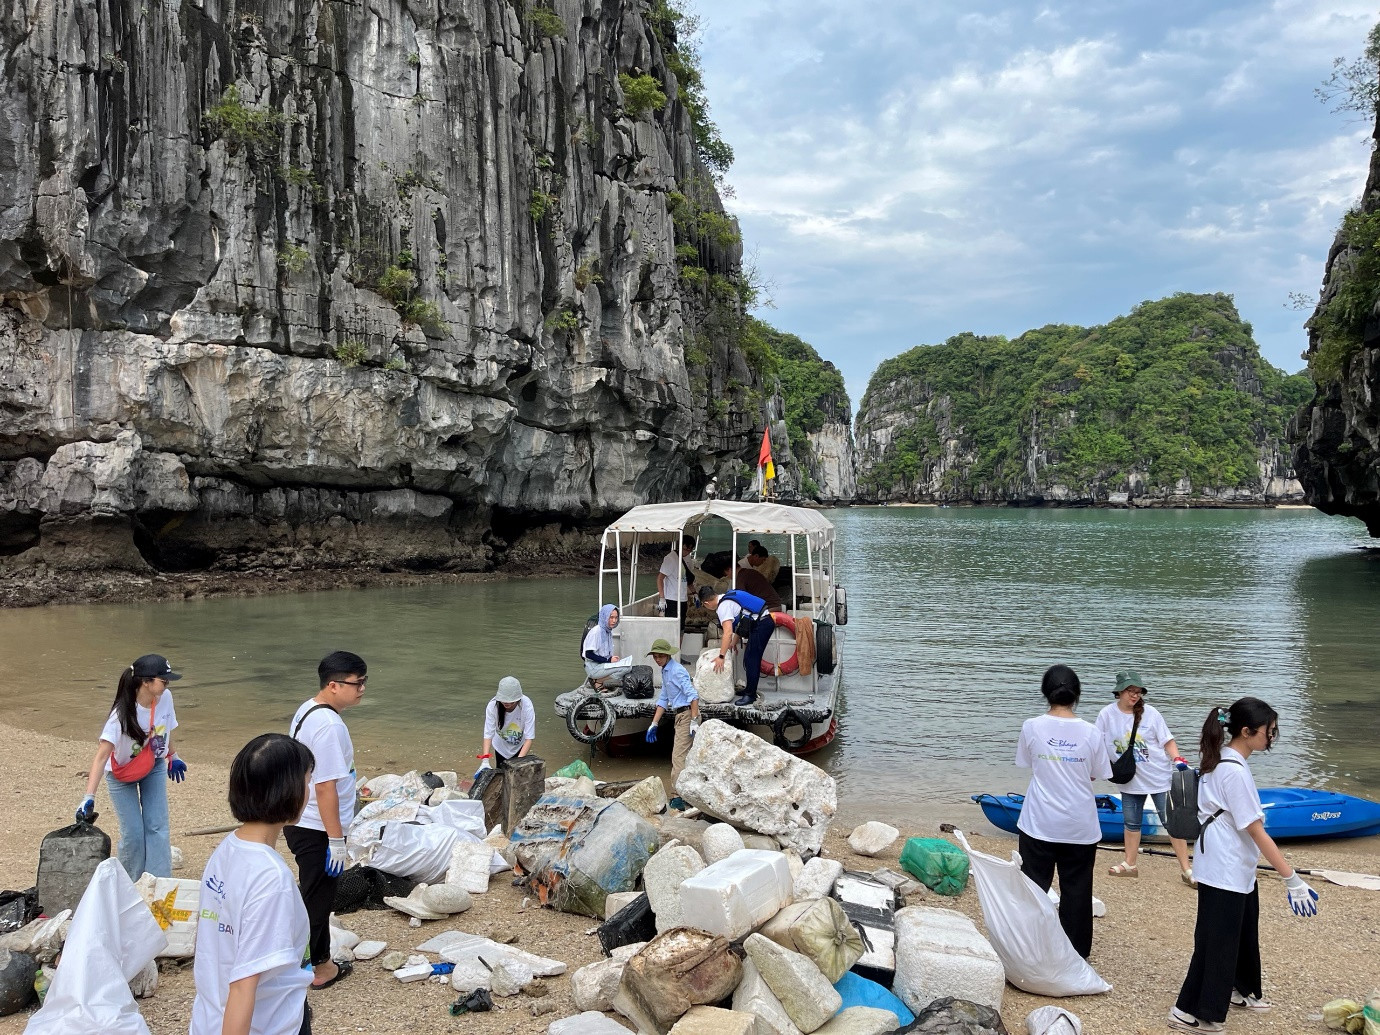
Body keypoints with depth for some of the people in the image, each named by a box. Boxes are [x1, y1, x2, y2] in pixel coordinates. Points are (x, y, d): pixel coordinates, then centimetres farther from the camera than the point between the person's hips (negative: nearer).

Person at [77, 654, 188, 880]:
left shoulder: (165, 698, -20)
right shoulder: (122, 714, -35)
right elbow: (101, 755, -40)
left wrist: (172, 757, 17)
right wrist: (89, 797, -47)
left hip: (154, 767, 4)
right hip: (121, 773, -4)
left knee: (157, 827, -2)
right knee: (133, 834, -5)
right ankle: (130, 885, 19)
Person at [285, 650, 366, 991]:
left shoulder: (307, 710, 6)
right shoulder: (329, 726, -25)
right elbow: (325, 787, -26)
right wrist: (336, 840, -20)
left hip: (300, 823, 10)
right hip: (317, 830, -10)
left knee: (320, 896, 21)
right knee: (315, 901, 5)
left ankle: (320, 963, 34)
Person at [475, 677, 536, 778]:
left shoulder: (526, 706, -34)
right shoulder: (492, 706, -31)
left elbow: (529, 738, -32)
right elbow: (488, 734, -30)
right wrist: (485, 761, -43)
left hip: (520, 746, -1)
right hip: (501, 746, 1)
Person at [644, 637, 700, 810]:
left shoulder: (677, 671, -15)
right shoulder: (665, 672, 16)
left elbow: (693, 695, -21)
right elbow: (663, 700, 23)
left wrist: (694, 722, -25)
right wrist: (654, 724, 20)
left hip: (687, 714, -10)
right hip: (680, 716, 10)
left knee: (678, 756, -12)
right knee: (685, 756, 14)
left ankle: (678, 798, -13)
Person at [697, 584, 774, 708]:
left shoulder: (723, 606, -16)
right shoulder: (727, 597, 14)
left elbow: (728, 632, -24)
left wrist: (721, 657, -23)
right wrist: (735, 642, 24)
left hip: (761, 625, -10)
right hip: (765, 622, 10)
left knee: (751, 660, -6)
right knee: (751, 659, 16)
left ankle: (750, 695, -1)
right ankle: (750, 690, 25)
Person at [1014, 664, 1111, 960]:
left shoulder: (1031, 727, -10)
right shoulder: (1090, 733, -10)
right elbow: (1097, 774, 2)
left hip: (1039, 824, 0)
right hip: (1080, 827, 0)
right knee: (1076, 890, 13)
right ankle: (1076, 953, 22)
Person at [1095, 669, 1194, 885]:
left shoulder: (1150, 713, -10)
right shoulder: (1107, 715, -6)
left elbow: (1168, 741, -4)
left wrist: (1177, 759, -19)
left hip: (1159, 776, -2)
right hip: (1130, 780, 3)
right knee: (1131, 822, 14)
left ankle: (1186, 870, 8)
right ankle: (1130, 865, 29)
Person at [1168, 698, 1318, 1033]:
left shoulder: (1223, 760, 6)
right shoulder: (1234, 771, -24)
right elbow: (1255, 830, -24)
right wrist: (1292, 879, -21)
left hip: (1236, 866, 10)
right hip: (1224, 870, -10)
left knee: (1243, 931, 23)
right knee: (1216, 940, 0)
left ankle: (1241, 990, 42)